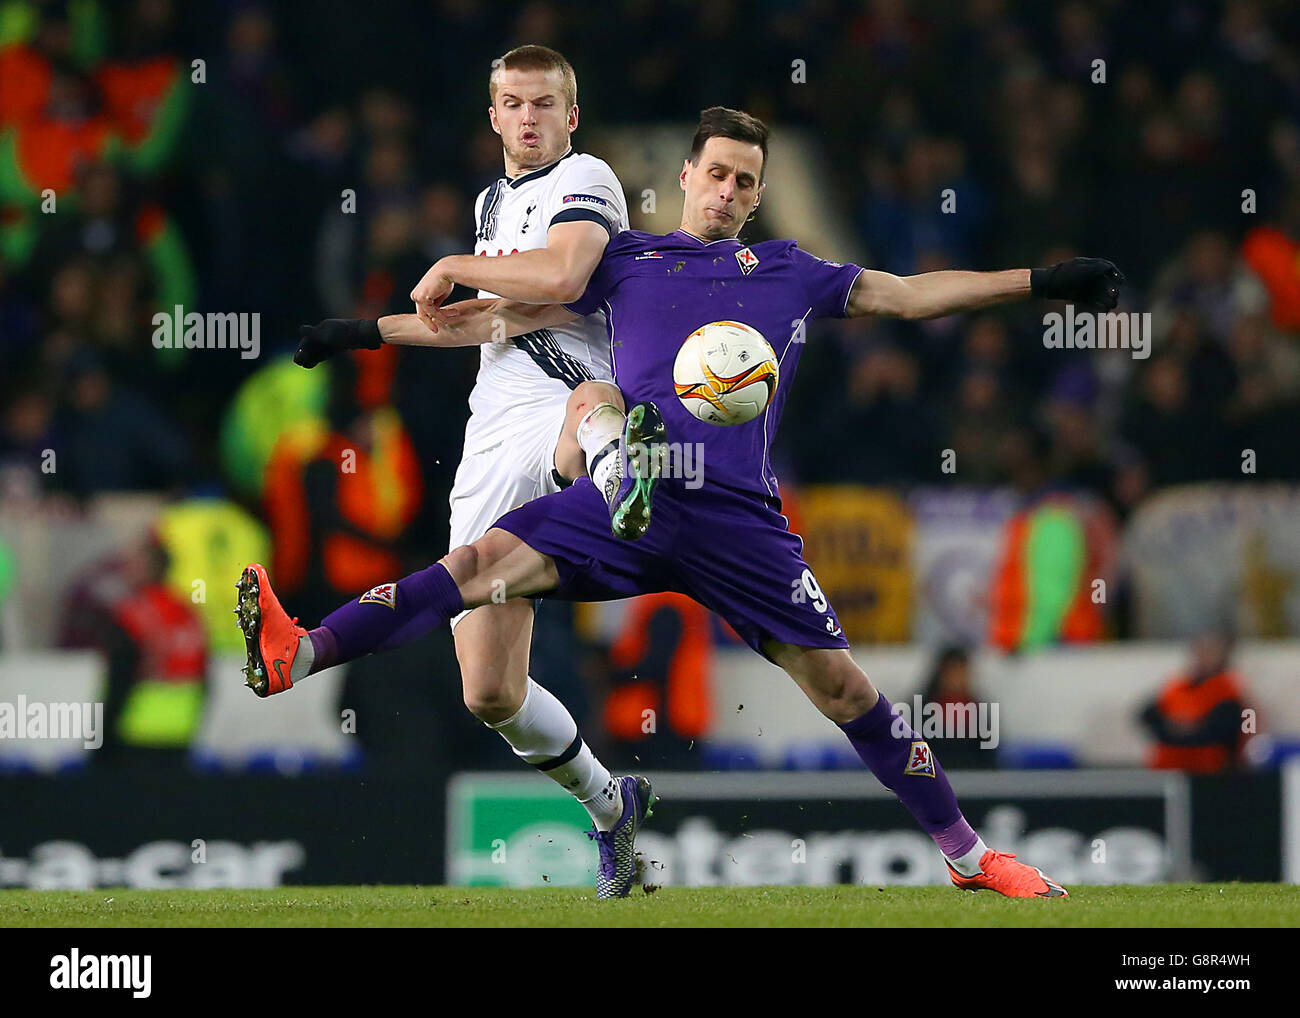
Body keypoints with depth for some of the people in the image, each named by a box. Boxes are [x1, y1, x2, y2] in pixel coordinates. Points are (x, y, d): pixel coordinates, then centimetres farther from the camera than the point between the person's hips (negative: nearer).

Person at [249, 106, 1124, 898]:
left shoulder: (791, 274, 19)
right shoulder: (629, 258, 19)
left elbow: (908, 295, 24)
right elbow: (512, 312, 23)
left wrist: (1041, 283, 21)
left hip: (739, 520, 0)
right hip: (630, 500, 0)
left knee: (839, 684, -5)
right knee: (483, 562, -21)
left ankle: (967, 853, 6)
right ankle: (296, 657, -34)